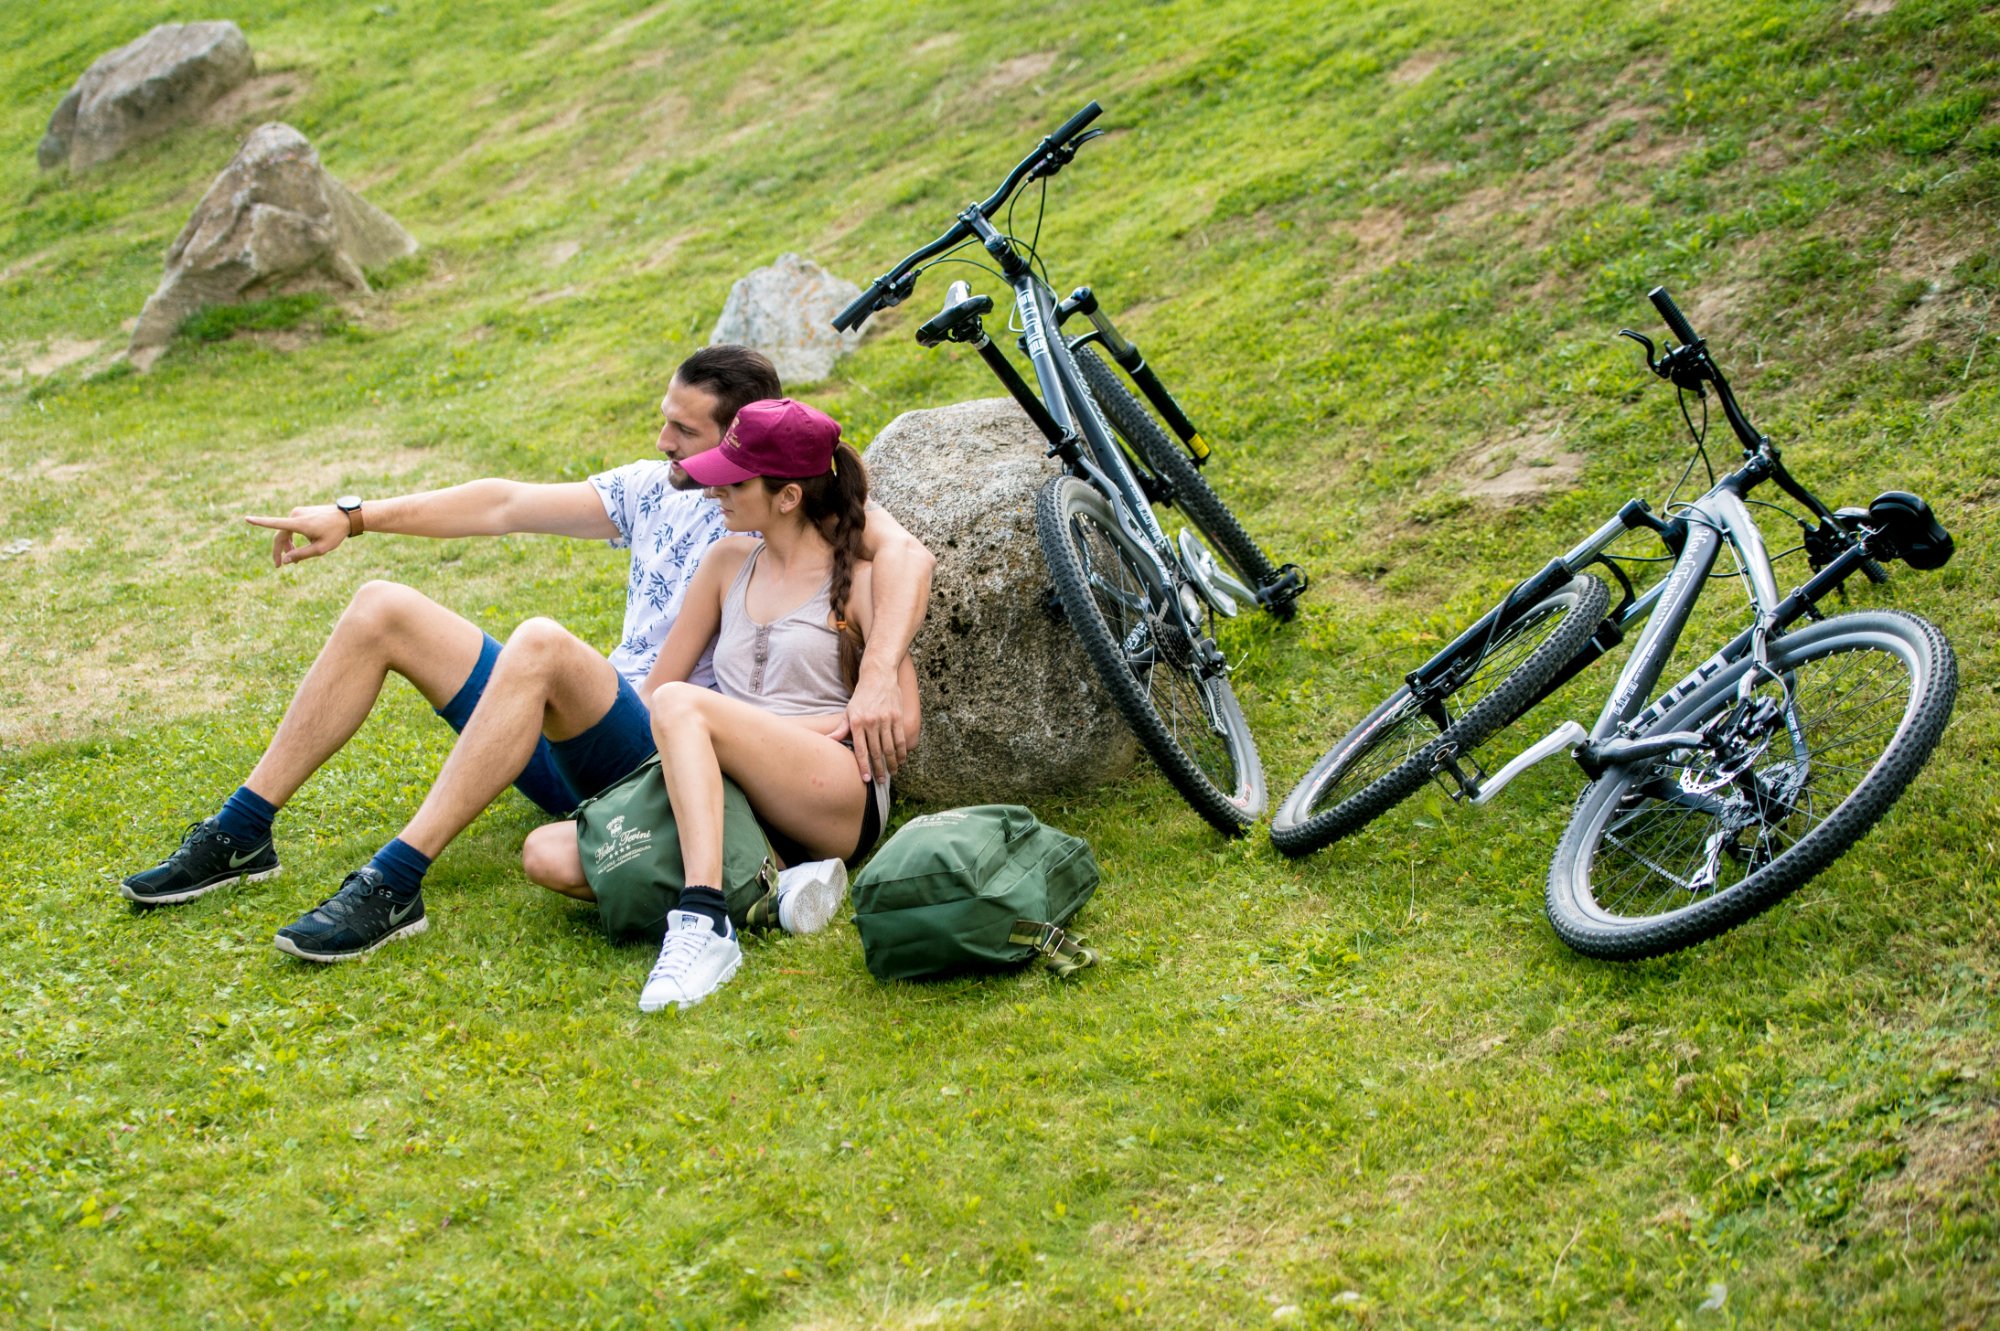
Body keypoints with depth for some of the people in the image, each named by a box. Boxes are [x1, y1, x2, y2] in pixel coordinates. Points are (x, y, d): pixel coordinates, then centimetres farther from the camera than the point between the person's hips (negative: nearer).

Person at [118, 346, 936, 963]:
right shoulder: (654, 489, 16)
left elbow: (903, 552, -26)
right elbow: (507, 506, 16)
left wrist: (876, 681, -42)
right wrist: (355, 517, 12)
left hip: (666, 759, -8)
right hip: (573, 754, 8)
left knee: (541, 643, -36)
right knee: (382, 609, 0)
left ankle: (393, 885, -37)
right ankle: (240, 835, 1)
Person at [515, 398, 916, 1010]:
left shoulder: (859, 579, 5)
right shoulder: (730, 561, 19)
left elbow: (902, 719, -4)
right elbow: (652, 688, 20)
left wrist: (782, 728, -8)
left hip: (838, 798, -6)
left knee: (681, 704, -32)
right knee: (547, 855, -16)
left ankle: (703, 922, -45)